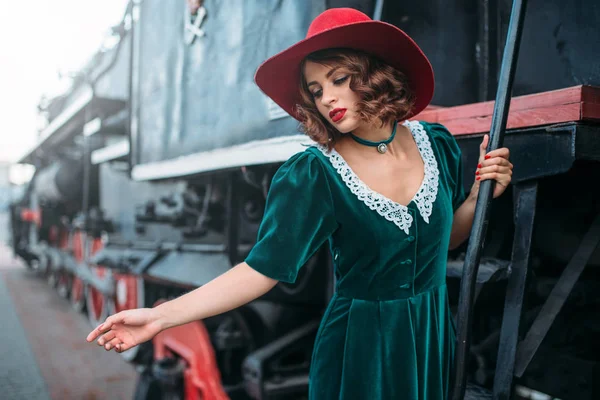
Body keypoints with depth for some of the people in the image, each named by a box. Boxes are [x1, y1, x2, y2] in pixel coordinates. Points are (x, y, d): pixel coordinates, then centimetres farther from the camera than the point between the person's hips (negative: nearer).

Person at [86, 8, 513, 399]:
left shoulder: (437, 144, -6)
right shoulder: (312, 177, -19)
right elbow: (261, 269, -21)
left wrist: (480, 194, -9)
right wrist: (159, 317, -28)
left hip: (434, 335, 5)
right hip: (362, 347, -4)